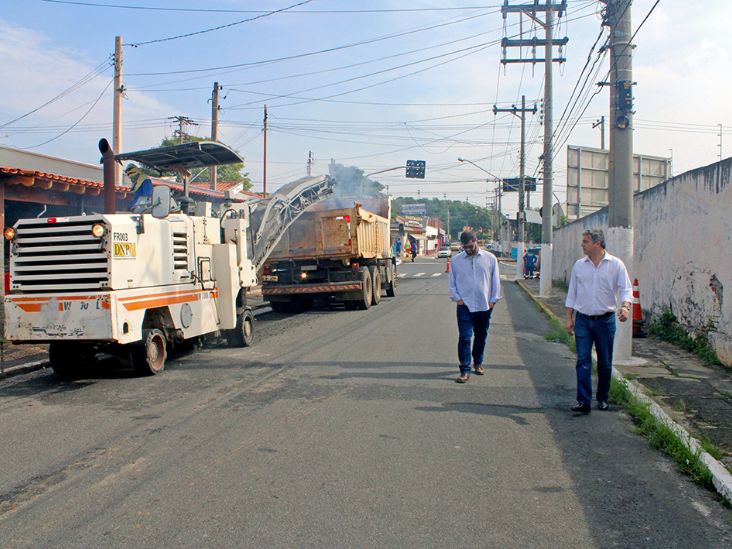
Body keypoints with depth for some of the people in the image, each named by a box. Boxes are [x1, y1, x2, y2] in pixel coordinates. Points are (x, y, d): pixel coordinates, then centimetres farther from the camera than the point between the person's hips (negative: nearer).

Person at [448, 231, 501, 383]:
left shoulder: (490, 258, -1)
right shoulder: (456, 260, 0)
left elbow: (495, 280, 4)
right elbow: (451, 281, 6)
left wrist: (493, 300, 0)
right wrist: (457, 298, -4)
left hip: (485, 306, 1)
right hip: (465, 306, -1)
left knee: (481, 337, 14)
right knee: (464, 337, -7)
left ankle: (478, 362, 34)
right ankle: (465, 370, -4)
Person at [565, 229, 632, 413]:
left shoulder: (616, 265, -2)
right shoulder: (579, 265, 7)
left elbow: (626, 289, -4)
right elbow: (572, 293, 12)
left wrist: (625, 306, -24)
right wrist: (569, 318, 8)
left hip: (605, 320, -1)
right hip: (583, 320, 1)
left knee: (605, 363, 8)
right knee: (583, 361, -6)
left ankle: (602, 398, 25)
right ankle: (584, 401, -6)